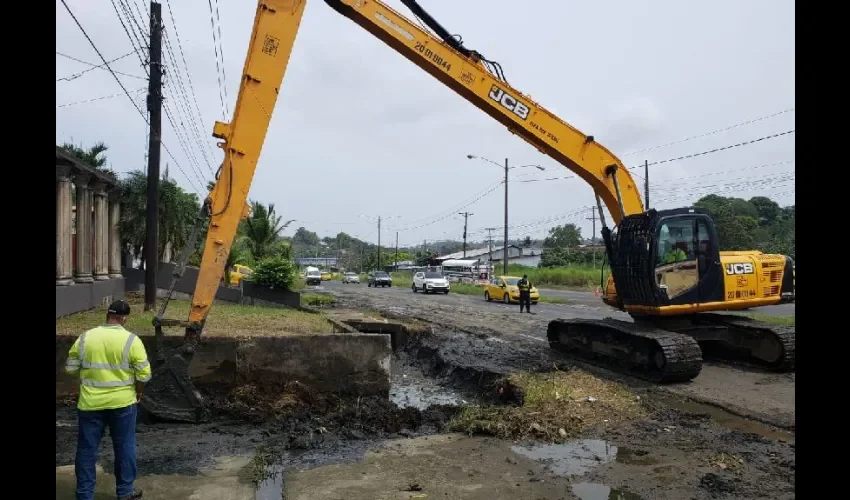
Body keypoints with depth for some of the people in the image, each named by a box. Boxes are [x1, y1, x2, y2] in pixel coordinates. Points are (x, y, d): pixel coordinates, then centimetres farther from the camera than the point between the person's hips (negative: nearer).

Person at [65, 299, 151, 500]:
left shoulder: (85, 338, -2)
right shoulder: (131, 340, -11)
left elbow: (70, 368, 6)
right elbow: (144, 374, -11)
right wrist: (138, 393, 7)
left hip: (90, 403, 2)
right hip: (122, 402, -2)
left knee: (87, 449, 13)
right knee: (124, 446, 12)